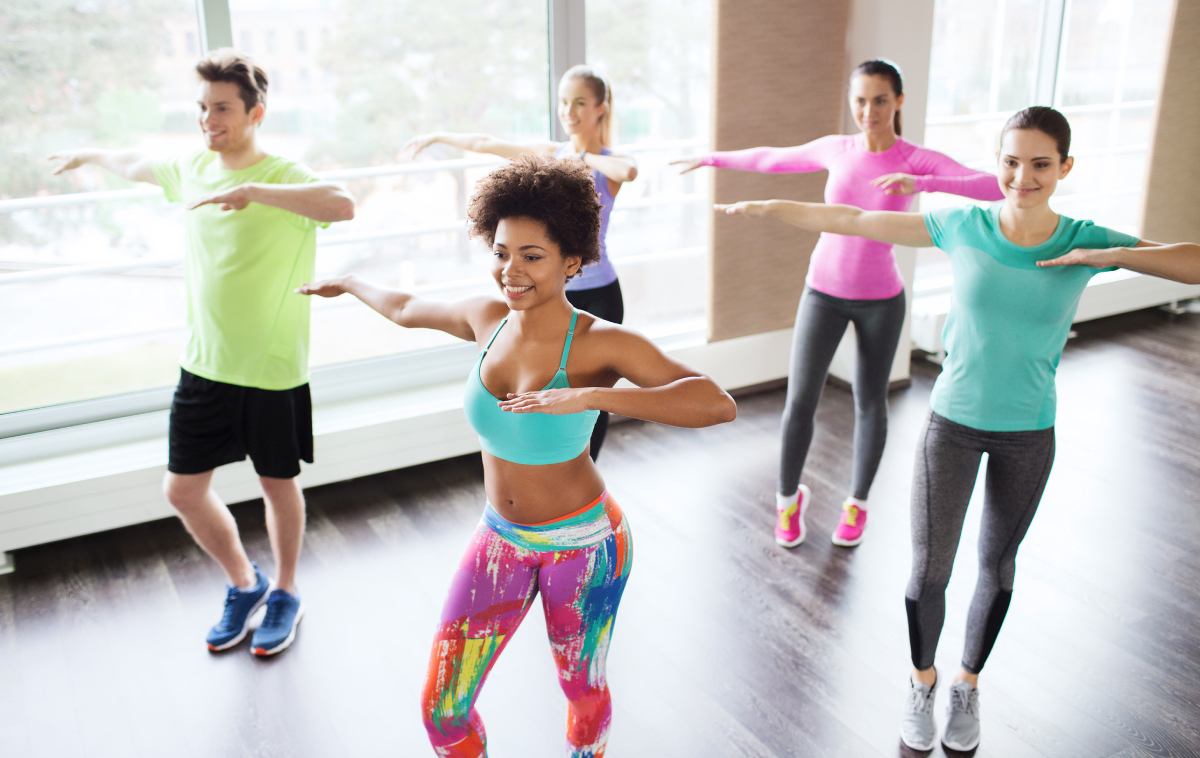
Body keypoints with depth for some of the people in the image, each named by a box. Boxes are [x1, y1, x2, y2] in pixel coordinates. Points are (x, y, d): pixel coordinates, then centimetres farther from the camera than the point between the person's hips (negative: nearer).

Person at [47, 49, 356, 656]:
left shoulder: (285, 177, -16)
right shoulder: (190, 169, 4)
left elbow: (343, 205, -38)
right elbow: (135, 164, 27)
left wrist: (252, 191, -42)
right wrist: (88, 155, 44)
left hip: (273, 371, -6)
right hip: (203, 364, 6)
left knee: (278, 485, 11)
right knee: (183, 489, 11)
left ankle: (284, 594, 34)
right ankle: (244, 584, 34)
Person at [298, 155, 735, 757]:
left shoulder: (601, 343, -24)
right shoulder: (487, 319, -9)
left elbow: (717, 404, -36)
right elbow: (408, 310, 14)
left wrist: (586, 397, -44)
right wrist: (348, 284, 31)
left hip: (582, 546, -4)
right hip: (502, 541, 4)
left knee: (581, 688, 20)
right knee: (442, 709, 5)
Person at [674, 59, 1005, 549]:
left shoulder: (918, 160, -12)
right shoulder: (835, 149, -3)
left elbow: (996, 187, -25)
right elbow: (774, 159, 14)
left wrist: (919, 184, -39)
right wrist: (713, 158, 23)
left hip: (880, 298, -1)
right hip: (823, 292, 2)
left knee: (870, 402, 11)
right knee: (800, 400, -2)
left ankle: (857, 503, 33)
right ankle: (788, 498, 22)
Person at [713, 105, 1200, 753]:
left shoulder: (1085, 242, -10)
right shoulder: (963, 227, -10)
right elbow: (853, 221, -7)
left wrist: (1113, 256, -27)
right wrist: (767, 207, -9)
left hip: (1028, 434, 1)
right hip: (953, 421, -1)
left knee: (997, 566, 17)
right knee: (928, 570, 3)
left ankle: (967, 685, 42)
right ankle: (922, 681, 33)